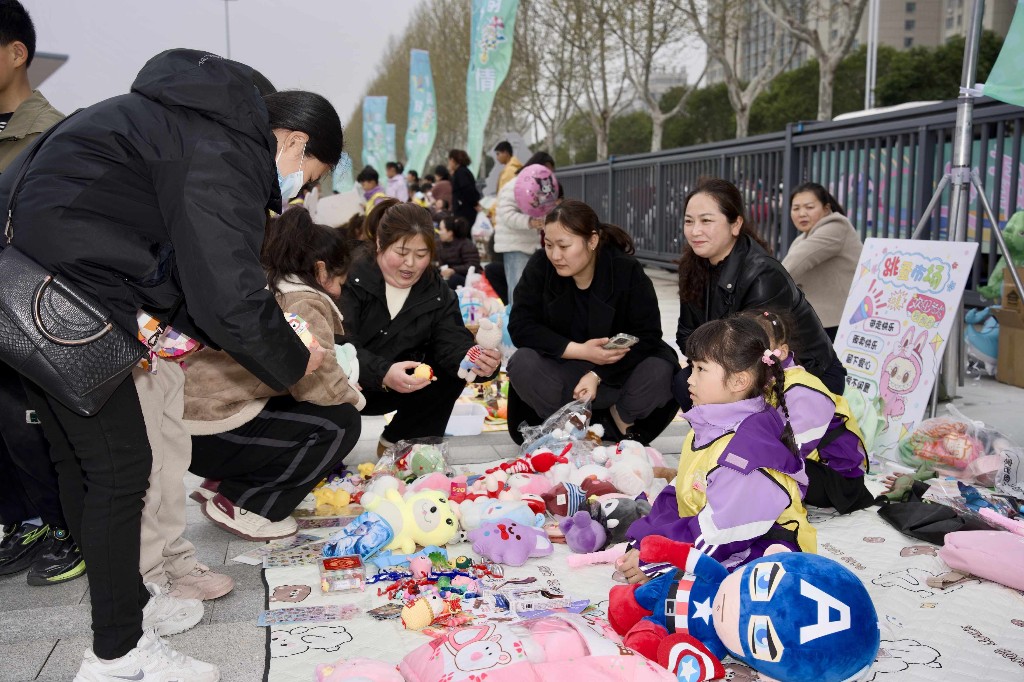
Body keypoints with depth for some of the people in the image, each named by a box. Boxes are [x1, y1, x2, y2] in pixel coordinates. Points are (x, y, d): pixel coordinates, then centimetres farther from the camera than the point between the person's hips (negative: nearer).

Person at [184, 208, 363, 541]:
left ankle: (222, 482, 17)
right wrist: (353, 396, 2)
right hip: (208, 433, -10)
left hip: (192, 410, 10)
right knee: (340, 423, -8)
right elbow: (320, 384, -19)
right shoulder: (304, 303, -14)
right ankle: (243, 505, -1)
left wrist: (345, 386, 12)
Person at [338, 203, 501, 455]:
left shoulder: (438, 292, -3)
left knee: (454, 371, -14)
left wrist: (477, 362, -42)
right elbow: (340, 345, -29)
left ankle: (396, 443, 2)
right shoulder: (352, 277, -16)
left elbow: (453, 344, -18)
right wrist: (383, 373, -48)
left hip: (394, 389, 4)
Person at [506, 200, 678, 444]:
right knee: (522, 364, -28)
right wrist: (580, 351, -25)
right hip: (562, 371, 1)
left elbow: (647, 336, -15)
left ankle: (620, 421, -1)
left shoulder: (628, 271, -15)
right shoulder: (540, 266, -12)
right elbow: (520, 326, -15)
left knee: (660, 370, -29)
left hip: (618, 372, 0)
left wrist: (598, 374, -26)